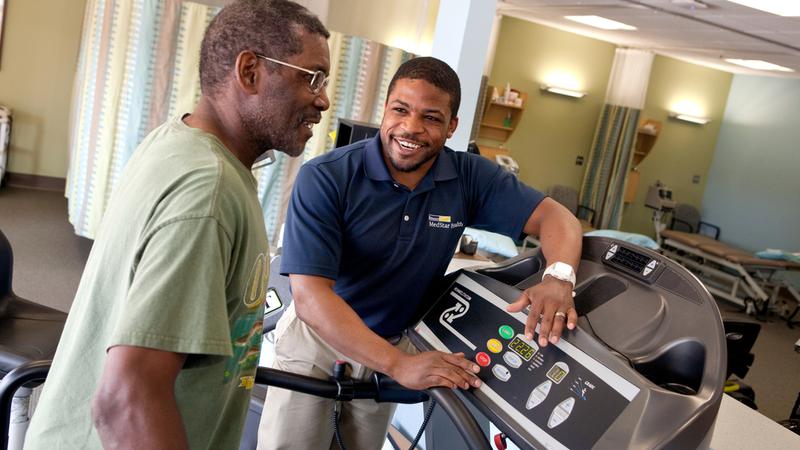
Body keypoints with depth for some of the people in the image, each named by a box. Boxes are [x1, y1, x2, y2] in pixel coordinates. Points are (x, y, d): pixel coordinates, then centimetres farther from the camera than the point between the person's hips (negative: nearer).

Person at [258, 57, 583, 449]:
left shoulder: (469, 177, -12)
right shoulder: (324, 179, -25)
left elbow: (554, 215, -9)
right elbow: (310, 295, -30)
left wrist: (559, 277, -33)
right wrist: (399, 364, -40)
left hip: (394, 343, 4)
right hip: (317, 340, -3)